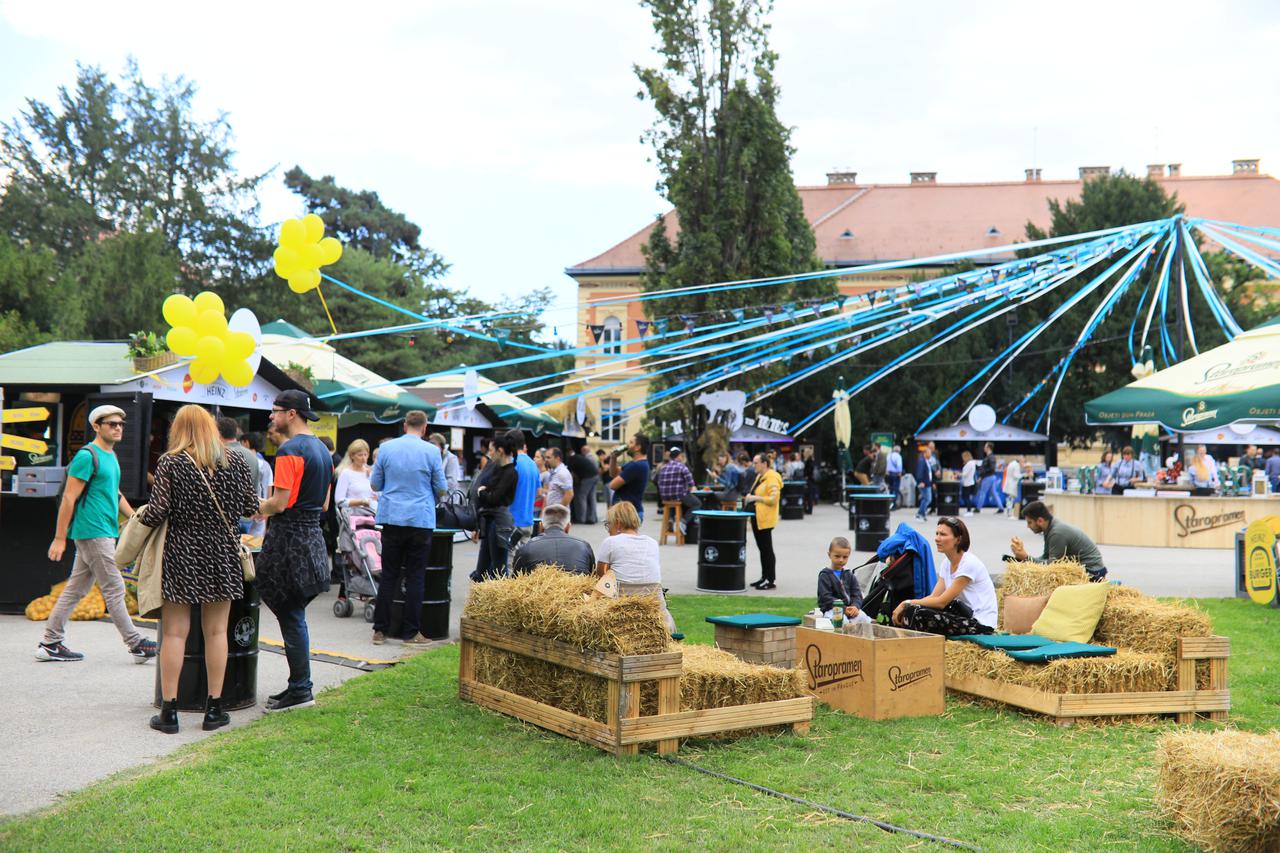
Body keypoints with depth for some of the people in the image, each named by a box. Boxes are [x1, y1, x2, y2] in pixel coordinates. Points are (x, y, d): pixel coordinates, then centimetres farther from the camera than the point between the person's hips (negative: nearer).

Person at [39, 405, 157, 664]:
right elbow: (69, 497, -14)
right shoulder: (87, 455, -12)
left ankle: (50, 643, 19)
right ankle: (136, 645, 0)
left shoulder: (111, 456, 16)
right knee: (114, 589, -5)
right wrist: (60, 538, -16)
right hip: (94, 532, -9)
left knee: (76, 589, 12)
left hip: (105, 531, 9)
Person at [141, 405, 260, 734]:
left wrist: (140, 517, 12)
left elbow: (157, 512, -10)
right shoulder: (235, 460, 2)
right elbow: (251, 506, 6)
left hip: (181, 554, -2)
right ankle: (214, 709, 12)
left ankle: (169, 710, 7)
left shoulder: (171, 463, -6)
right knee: (216, 631, 8)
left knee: (175, 632, 4)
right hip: (222, 555, 2)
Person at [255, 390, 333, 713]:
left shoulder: (290, 451, -15)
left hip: (289, 538, -9)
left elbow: (278, 504, -19)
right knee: (294, 614, 14)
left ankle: (300, 690, 1)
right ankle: (300, 686, 19)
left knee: (290, 616, -3)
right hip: (313, 537, 9)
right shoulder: (322, 450, 14)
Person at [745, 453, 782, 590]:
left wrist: (756, 498, -22)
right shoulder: (759, 476, 15)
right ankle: (764, 577, 22)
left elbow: (774, 499, -22)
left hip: (765, 519, -10)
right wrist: (749, 498, 13)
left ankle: (772, 580, -1)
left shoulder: (772, 478, -15)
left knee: (767, 549, -6)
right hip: (756, 518, 10)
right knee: (762, 548, 15)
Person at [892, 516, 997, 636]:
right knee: (912, 610, -7)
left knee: (919, 615, -22)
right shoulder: (946, 563, 9)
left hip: (981, 623, -8)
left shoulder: (969, 563, -18)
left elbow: (942, 601, -18)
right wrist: (905, 606, -14)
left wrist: (907, 603, -15)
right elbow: (934, 596, 1)